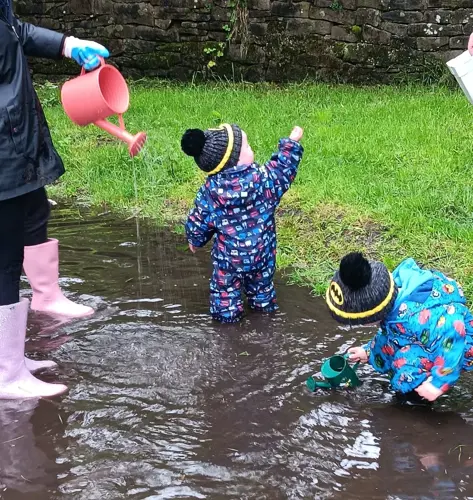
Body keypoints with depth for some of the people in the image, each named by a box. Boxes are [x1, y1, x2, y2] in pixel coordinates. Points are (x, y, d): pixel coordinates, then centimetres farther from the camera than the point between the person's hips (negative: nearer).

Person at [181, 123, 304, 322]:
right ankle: (263, 302, 47)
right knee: (261, 279, 27)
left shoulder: (211, 190, -20)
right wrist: (292, 143, 10)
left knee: (225, 284, 21)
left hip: (228, 255, -2)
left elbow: (198, 220, -9)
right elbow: (283, 169, -3)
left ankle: (227, 311, 32)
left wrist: (195, 240, 10)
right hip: (261, 251, 2)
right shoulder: (263, 178, -22)